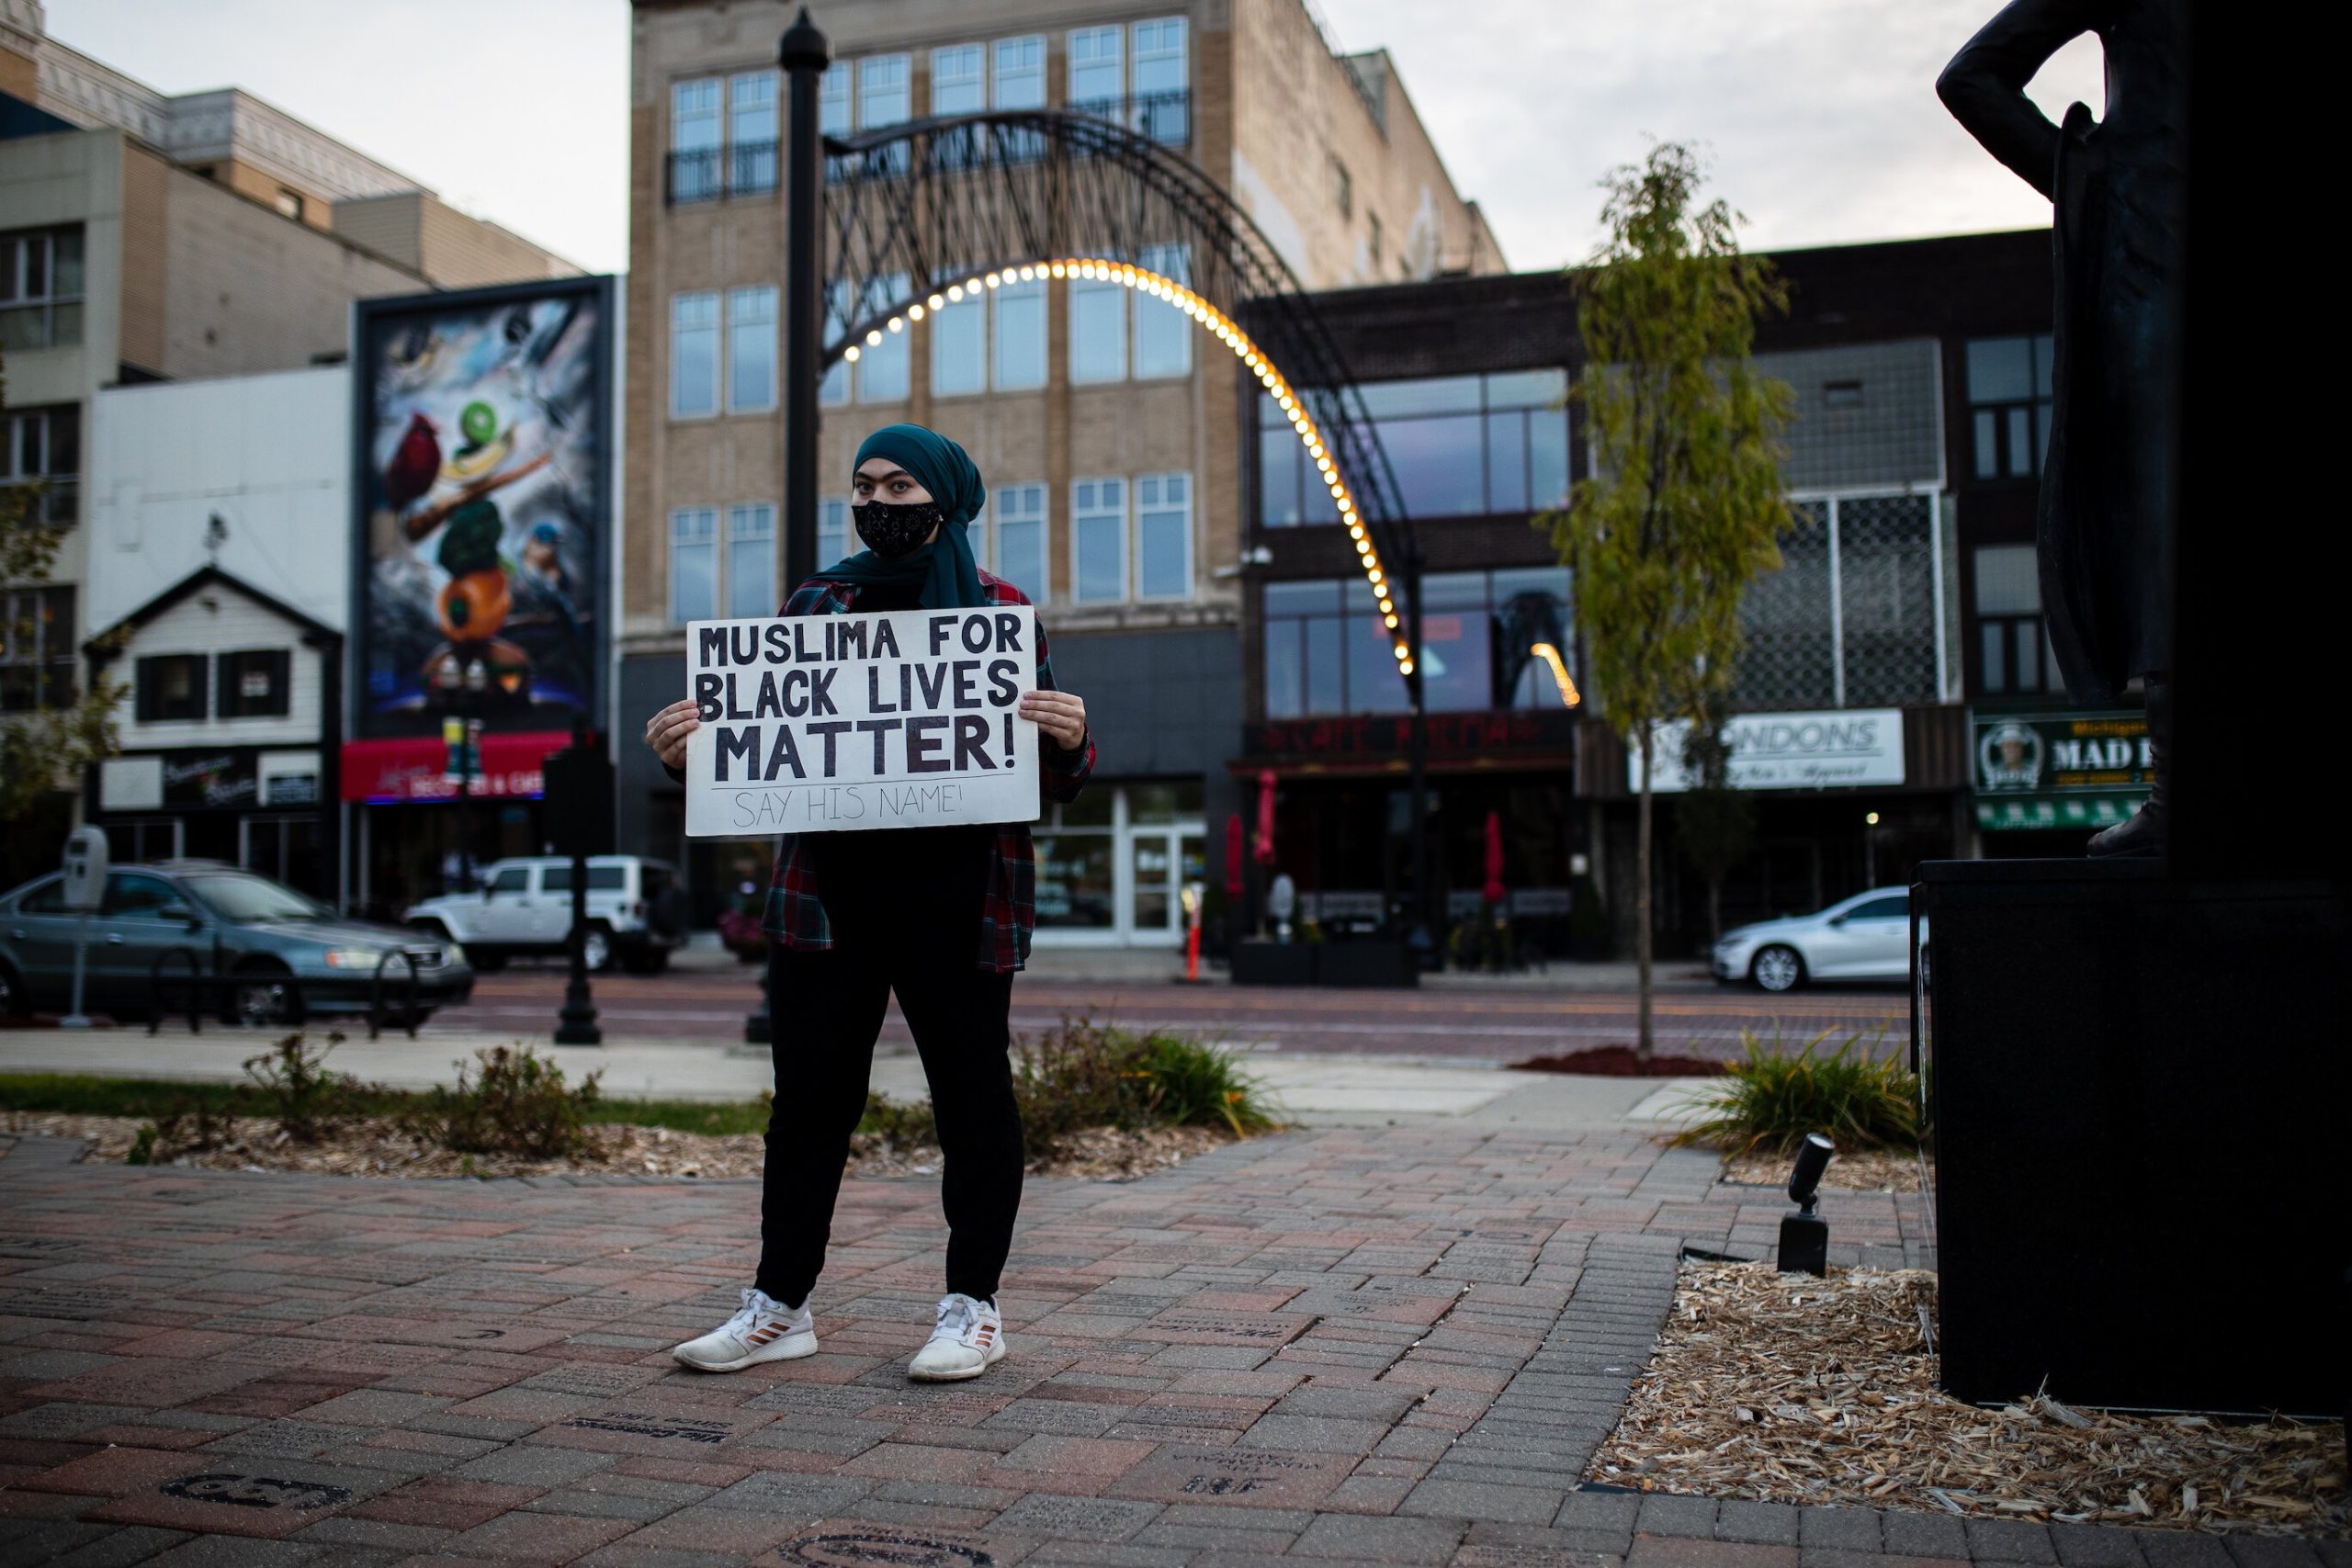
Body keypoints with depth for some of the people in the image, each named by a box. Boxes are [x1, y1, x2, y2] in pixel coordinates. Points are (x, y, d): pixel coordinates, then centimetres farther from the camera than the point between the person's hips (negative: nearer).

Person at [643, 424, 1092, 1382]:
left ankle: (973, 1306, 18)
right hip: (827, 890, 3)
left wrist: (1068, 743, -18)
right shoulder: (814, 605, 13)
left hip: (956, 897, -3)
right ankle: (781, 1305, 20)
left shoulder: (999, 610, 5)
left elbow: (1052, 780, 5)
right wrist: (687, 753, -4)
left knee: (972, 1096, 5)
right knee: (809, 1095, 8)